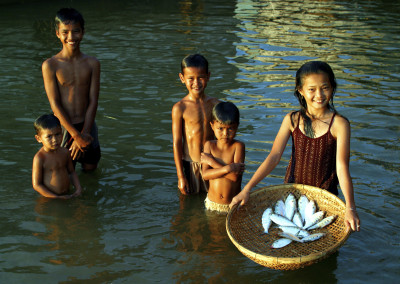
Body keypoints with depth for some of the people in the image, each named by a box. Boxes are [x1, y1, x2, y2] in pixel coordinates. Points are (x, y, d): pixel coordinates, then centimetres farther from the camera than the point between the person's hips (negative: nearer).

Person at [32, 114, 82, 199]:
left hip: (67, 195, 4)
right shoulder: (39, 158, -15)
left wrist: (78, 188, 2)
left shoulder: (64, 152, 2)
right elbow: (36, 185, -13)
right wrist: (57, 198, -14)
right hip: (50, 199, -4)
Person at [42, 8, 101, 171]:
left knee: (90, 167, 15)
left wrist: (83, 134, -14)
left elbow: (93, 102, -5)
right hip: (63, 127, -2)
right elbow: (55, 104, -13)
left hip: (86, 125, 3)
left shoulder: (92, 64, -3)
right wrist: (76, 135, -18)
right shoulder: (50, 65, -11)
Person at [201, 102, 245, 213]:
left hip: (233, 204, -2)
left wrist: (212, 161, -17)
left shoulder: (238, 146, -12)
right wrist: (227, 169, -27)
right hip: (212, 203, 2)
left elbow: (235, 176, -23)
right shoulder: (209, 145, -3)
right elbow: (205, 174, -14)